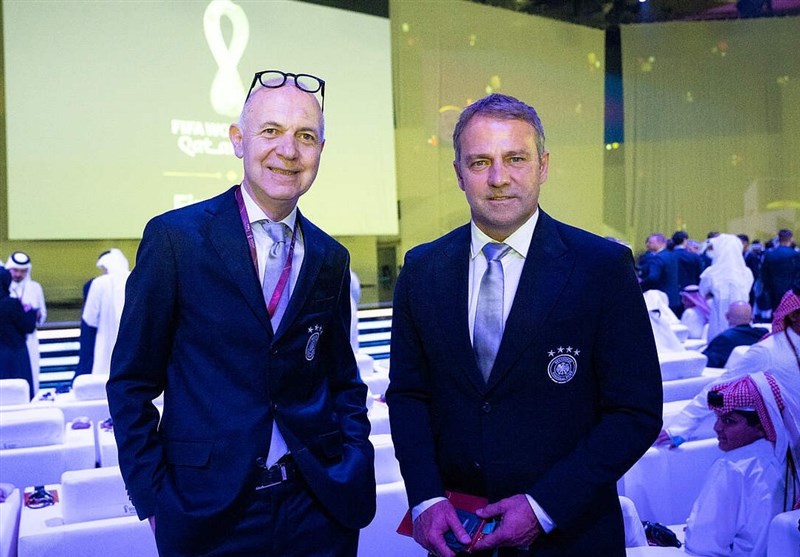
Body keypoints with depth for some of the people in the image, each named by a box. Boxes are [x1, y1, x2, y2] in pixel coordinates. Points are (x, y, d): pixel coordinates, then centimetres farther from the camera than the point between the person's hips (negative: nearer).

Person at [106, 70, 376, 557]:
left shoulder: (331, 259, 5)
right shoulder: (175, 237, -6)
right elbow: (133, 380, -4)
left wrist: (355, 467, -1)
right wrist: (154, 498, -7)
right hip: (207, 511, -3)